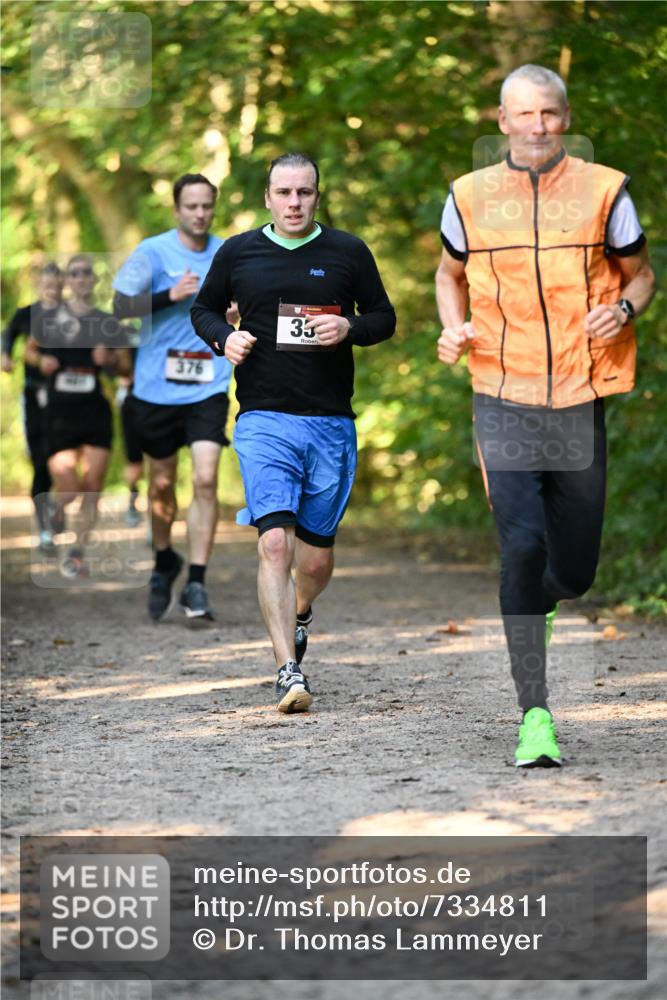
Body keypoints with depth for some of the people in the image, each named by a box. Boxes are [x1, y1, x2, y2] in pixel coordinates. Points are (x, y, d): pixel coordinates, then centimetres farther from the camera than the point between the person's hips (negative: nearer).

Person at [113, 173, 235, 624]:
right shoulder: (153, 252, -3)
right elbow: (121, 305, -12)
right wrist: (171, 296, -24)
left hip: (208, 387, 1)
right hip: (157, 385, -1)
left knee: (206, 480, -14)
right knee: (162, 483, 12)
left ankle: (196, 584, -10)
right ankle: (164, 561, 38)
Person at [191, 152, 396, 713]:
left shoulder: (348, 253, 6)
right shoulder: (238, 253, 6)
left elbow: (385, 318, 12)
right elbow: (205, 308, 20)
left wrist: (349, 328, -9)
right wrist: (224, 337, -2)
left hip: (332, 424, 1)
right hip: (264, 420, -1)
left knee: (317, 557, 9)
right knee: (275, 544, -18)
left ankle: (299, 615, 43)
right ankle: (289, 671, -18)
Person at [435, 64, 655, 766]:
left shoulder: (604, 190, 2)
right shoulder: (469, 196, 5)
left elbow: (640, 273, 12)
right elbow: (450, 272, 22)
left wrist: (624, 308, -10)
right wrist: (453, 328, 2)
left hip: (581, 399, 1)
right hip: (503, 400, -1)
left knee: (574, 570, 8)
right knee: (522, 545, -16)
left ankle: (536, 604, 47)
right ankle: (534, 715, -11)